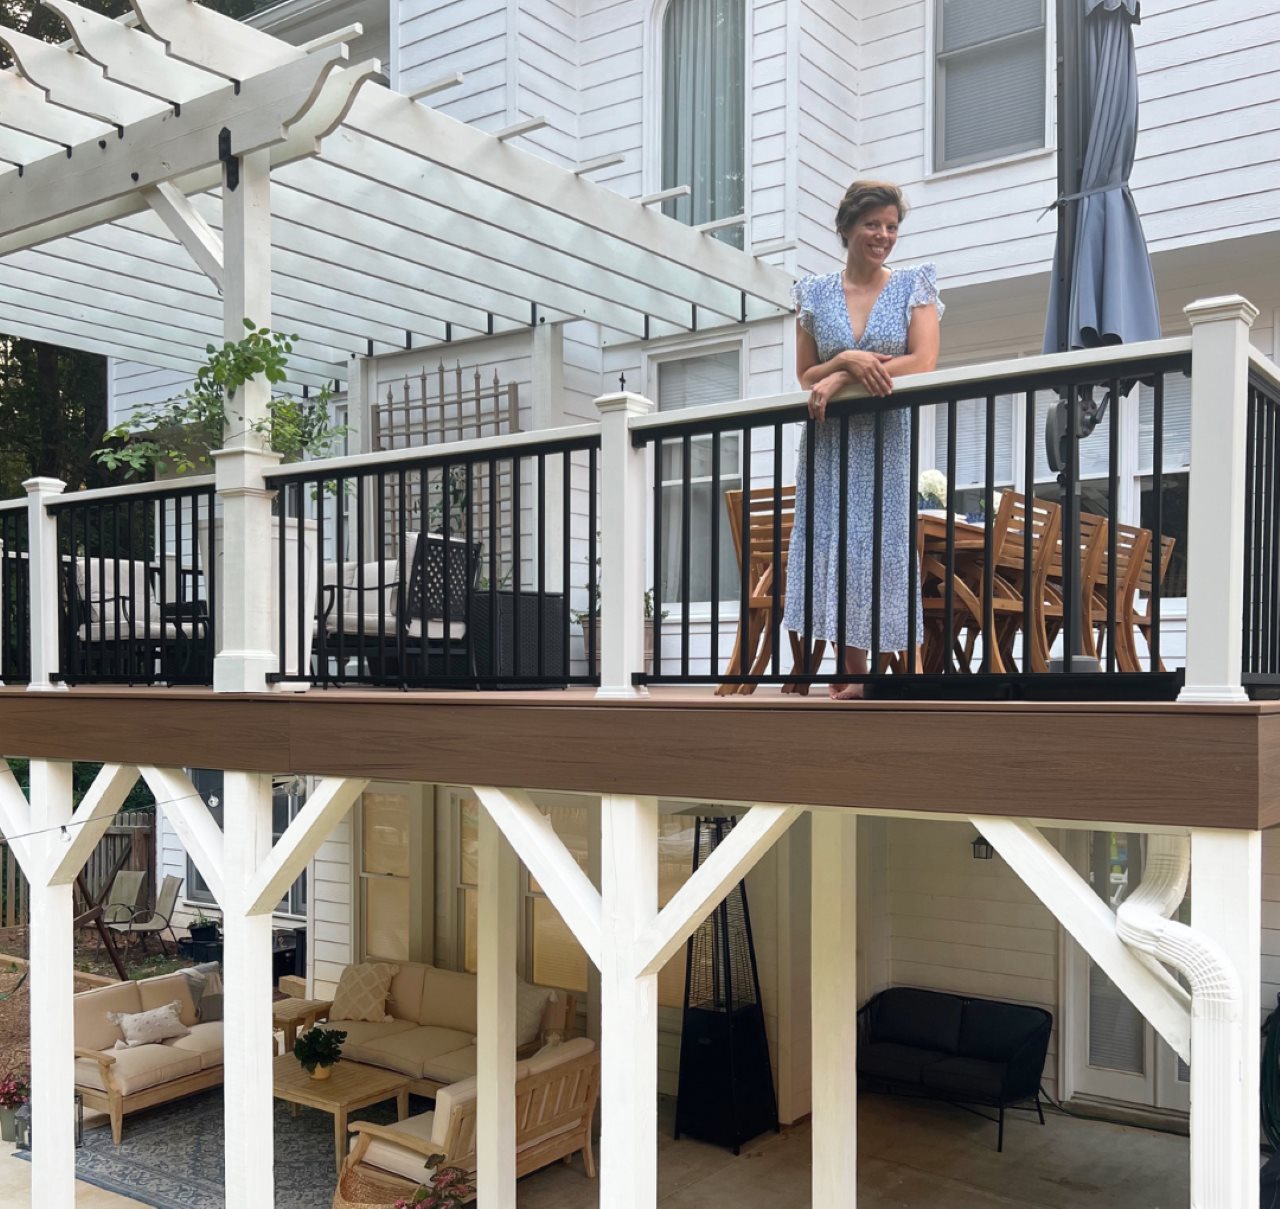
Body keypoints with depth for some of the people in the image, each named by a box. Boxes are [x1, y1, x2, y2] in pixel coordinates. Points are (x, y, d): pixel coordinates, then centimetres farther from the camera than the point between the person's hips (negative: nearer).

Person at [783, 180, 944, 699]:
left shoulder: (915, 284, 5)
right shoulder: (814, 292, 10)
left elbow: (923, 363, -8)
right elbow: (806, 375, 8)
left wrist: (839, 380, -13)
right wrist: (847, 360, -14)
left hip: (891, 440, -2)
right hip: (831, 443, 2)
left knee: (891, 549, -8)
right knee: (837, 550, -2)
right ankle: (854, 677, 4)